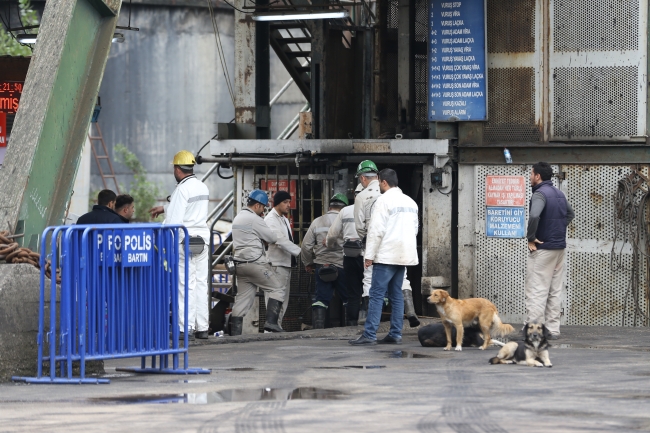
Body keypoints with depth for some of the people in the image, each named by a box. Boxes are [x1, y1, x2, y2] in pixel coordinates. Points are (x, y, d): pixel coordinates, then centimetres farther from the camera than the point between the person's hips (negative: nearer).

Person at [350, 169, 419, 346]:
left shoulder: (384, 200, -10)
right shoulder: (410, 202, 13)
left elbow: (376, 230, -13)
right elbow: (415, 229, 19)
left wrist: (369, 255, -10)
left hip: (386, 256, -7)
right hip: (404, 255, 7)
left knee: (377, 294, -8)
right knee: (396, 295, 10)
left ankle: (370, 334, -12)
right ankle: (395, 334, 8)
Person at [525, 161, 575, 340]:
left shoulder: (540, 194, -15)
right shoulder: (559, 194, 13)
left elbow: (534, 216, -32)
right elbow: (570, 214, 29)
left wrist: (531, 238, -20)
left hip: (543, 249, -8)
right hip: (560, 248, 8)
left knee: (537, 291, -7)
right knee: (555, 291, 10)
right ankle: (552, 329, 11)